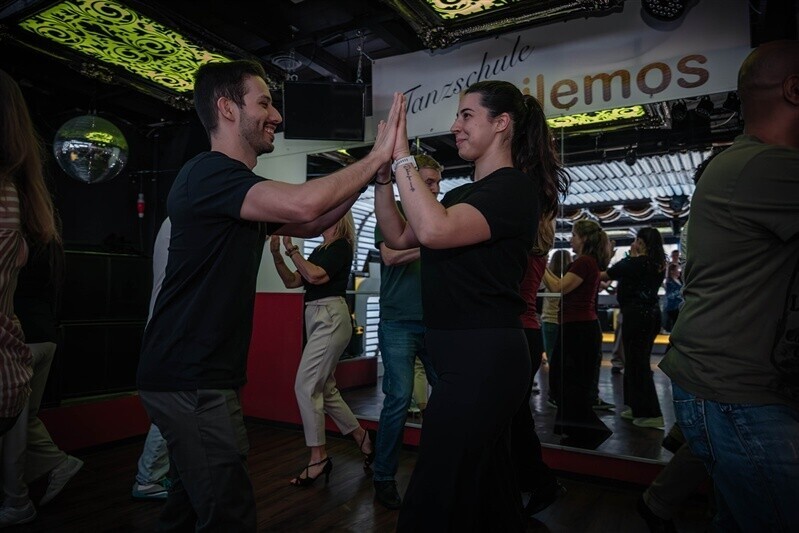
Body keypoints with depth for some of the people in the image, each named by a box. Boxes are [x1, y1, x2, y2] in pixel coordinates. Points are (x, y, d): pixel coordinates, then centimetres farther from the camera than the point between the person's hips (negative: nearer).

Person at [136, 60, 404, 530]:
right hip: (190, 380, -10)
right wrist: (378, 156, -18)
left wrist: (374, 170, 6)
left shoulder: (239, 190, 16)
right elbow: (303, 204, -31)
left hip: (203, 374, 10)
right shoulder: (208, 173, -17)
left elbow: (309, 225, 17)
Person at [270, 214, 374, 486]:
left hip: (331, 319, -9)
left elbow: (316, 276, -19)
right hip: (317, 319, 9)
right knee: (325, 389, 12)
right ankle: (362, 437, 24)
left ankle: (319, 456, -1)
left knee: (305, 386, -10)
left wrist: (292, 250, -10)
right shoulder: (319, 250, 18)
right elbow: (292, 282, 14)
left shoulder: (341, 246, -5)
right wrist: (276, 254, 3)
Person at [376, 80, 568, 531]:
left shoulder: (515, 187, -12)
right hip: (464, 355, 10)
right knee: (488, 488, 24)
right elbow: (399, 237, 13)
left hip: (483, 358, -10)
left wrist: (402, 155, -19)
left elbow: (434, 230, -29)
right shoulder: (465, 194, 16)